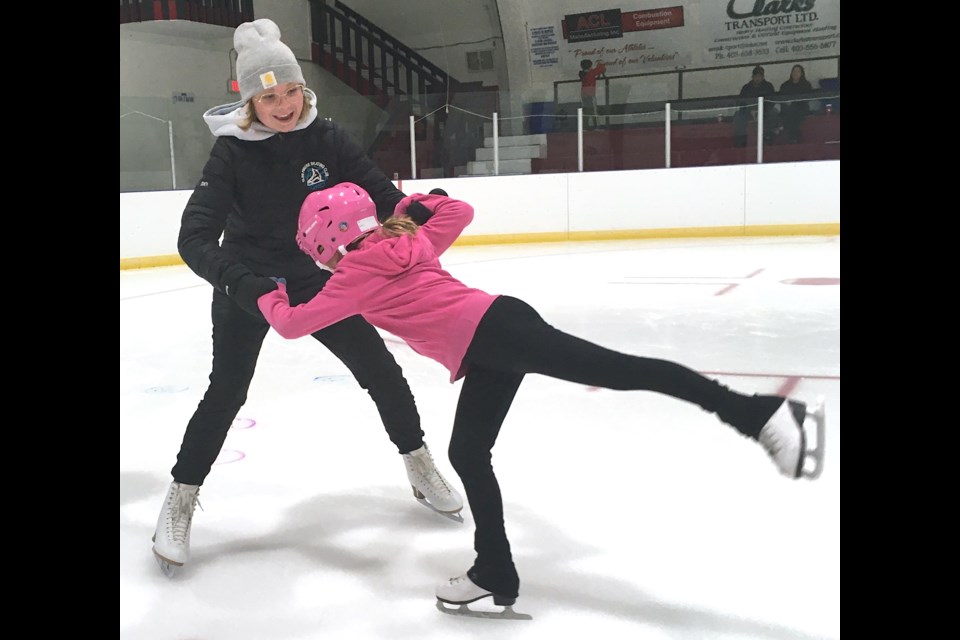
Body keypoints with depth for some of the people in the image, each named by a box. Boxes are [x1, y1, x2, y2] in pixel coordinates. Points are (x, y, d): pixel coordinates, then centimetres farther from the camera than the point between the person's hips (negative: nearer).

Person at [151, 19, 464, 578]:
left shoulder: (326, 139, -11)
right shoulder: (233, 150, -19)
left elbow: (383, 196, -12)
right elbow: (195, 236, -27)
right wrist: (236, 279, -46)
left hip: (312, 277, 3)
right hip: (246, 285, -3)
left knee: (380, 367, 2)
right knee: (227, 392, -6)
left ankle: (421, 468, 21)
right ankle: (180, 502, 13)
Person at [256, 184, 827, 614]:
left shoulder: (353, 276, 3)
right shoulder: (410, 240, 22)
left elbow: (293, 324, 10)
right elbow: (460, 211, 34)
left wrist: (270, 297, 31)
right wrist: (412, 205, 45)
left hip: (485, 339, -9)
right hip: (501, 321, 9)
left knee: (621, 372, -16)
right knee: (468, 454, 14)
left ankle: (757, 413, -20)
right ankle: (496, 574, 23)